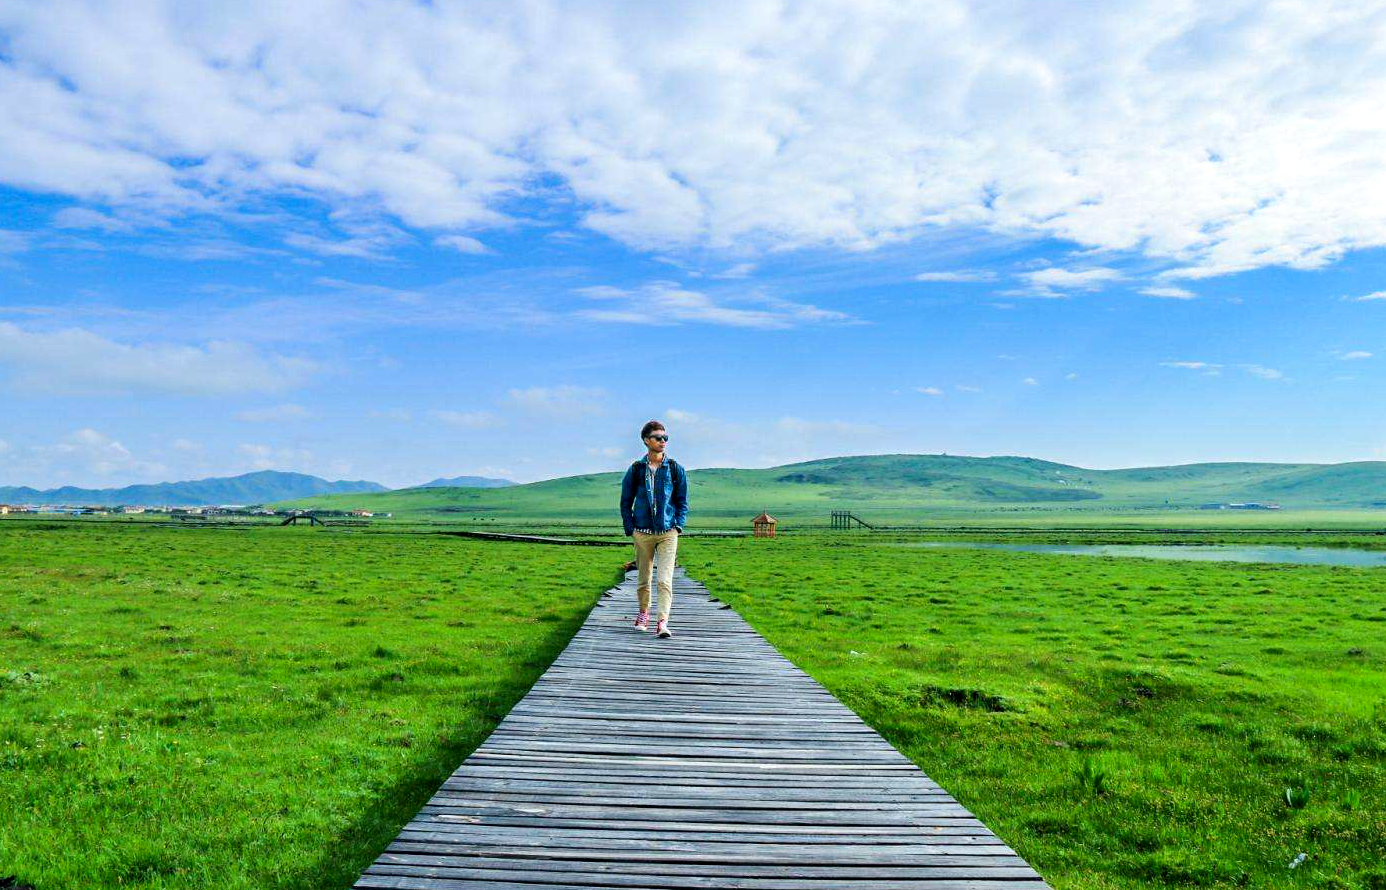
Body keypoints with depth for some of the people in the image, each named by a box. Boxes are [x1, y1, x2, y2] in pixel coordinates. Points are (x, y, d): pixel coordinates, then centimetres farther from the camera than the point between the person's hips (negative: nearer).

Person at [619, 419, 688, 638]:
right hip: (643, 532, 1)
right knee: (643, 578, 11)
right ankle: (643, 612, 31)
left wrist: (679, 526, 0)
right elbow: (626, 502, 10)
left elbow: (682, 501, 11)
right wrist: (630, 528, 2)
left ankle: (662, 622, -14)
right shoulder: (636, 470, 3)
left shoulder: (675, 469, 4)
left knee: (665, 579, -11)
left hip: (668, 532, -1)